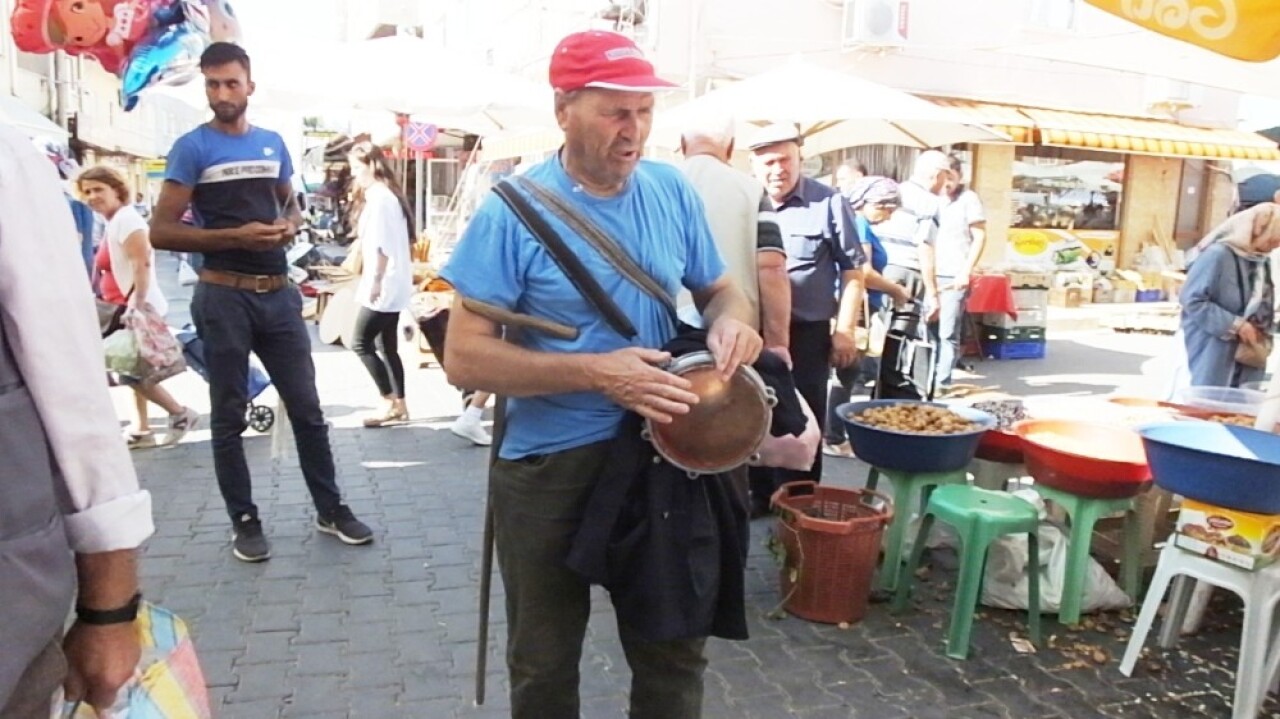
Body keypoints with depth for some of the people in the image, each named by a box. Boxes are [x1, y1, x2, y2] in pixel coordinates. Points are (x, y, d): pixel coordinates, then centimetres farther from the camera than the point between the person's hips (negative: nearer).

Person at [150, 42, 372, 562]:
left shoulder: (273, 144, 10)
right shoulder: (192, 148, -5)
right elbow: (161, 231, -9)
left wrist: (290, 225, 0)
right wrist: (235, 236, -19)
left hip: (278, 294, 4)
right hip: (224, 297, -4)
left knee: (307, 408, 9)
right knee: (229, 416, 7)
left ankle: (331, 510, 21)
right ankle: (245, 521, 19)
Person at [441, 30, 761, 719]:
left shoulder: (672, 192, -2)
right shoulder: (514, 211, -15)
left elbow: (718, 288, 10)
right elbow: (464, 358, -17)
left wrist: (730, 321, -15)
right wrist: (595, 371, -28)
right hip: (548, 468, -3)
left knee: (675, 653, 20)